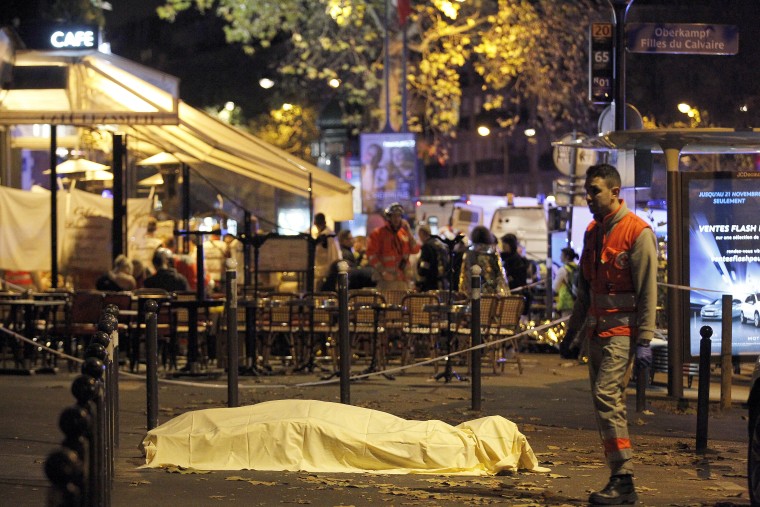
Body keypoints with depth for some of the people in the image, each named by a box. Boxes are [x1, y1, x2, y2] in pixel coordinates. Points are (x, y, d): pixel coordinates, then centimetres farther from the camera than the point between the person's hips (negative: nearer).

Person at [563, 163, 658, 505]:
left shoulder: (637, 232, -10)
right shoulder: (593, 232, 15)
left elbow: (647, 290, -13)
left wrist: (644, 341, -18)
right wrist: (573, 331, 20)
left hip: (622, 330, -8)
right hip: (596, 330, 8)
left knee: (607, 396, -18)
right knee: (606, 404, 8)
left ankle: (622, 479, -16)